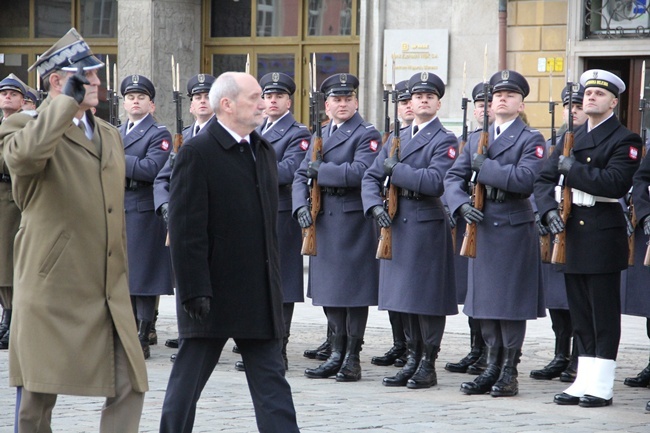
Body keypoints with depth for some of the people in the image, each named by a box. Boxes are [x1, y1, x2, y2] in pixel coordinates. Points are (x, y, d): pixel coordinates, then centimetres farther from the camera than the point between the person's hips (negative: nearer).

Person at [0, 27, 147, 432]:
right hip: (52, 292, -6)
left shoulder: (110, 135, 16)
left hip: (109, 294, 6)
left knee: (129, 387, -2)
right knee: (38, 398, 3)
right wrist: (68, 100, -22)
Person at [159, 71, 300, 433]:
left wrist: (275, 282, 15)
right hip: (213, 293, -7)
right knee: (188, 380, 5)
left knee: (272, 381, 3)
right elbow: (186, 231, -15)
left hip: (260, 294, 7)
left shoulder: (265, 152, 12)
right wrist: (195, 292, -19)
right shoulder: (197, 153, -11)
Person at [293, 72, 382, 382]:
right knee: (329, 290, 10)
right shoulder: (320, 136, 17)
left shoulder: (367, 135, -4)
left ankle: (352, 358, 2)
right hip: (324, 221, 7)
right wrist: (301, 206, -4)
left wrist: (321, 170, -13)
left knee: (354, 289, -3)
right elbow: (301, 175, 13)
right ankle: (336, 354, 17)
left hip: (354, 220, -7)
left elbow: (359, 172, -20)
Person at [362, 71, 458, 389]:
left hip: (427, 227, -6)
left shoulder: (444, 141, -4)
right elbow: (371, 177, 14)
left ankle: (428, 365, 2)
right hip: (398, 225, 7)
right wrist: (375, 205, -4)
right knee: (405, 295, 10)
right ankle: (412, 360, 18)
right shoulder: (397, 139, 17)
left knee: (427, 297, -4)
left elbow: (435, 182, -19)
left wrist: (397, 169, -12)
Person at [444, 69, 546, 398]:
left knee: (511, 301, -3)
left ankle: (509, 371, 3)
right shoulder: (476, 140, 15)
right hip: (482, 228, 6)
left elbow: (525, 178, -19)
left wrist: (484, 166, -13)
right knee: (484, 301, 8)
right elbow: (453, 177, 9)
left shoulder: (531, 140, -3)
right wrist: (462, 205, -9)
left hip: (515, 229, -6)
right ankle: (493, 368, 16)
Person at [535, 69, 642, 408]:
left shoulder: (624, 140, -5)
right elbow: (544, 179, 11)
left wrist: (573, 169, -15)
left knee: (604, 313, -2)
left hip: (604, 234, -7)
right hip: (573, 233, 7)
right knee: (580, 315, 10)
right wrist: (549, 210, -7)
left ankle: (601, 386, 1)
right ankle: (584, 381, 15)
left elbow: (615, 183, -20)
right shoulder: (571, 138, 15)